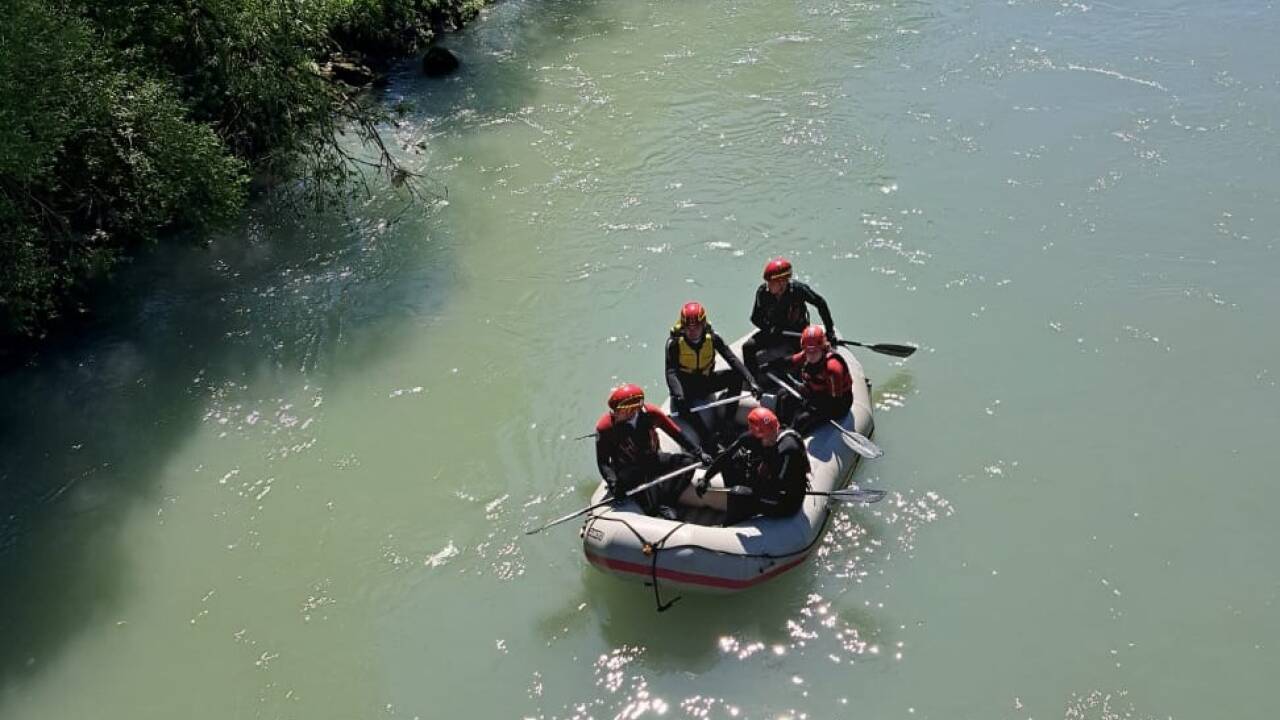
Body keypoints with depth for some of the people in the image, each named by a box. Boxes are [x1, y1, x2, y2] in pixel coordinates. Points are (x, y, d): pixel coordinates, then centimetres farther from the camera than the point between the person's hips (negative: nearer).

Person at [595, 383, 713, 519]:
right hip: (627, 471, -4)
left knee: (688, 461, -18)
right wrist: (613, 482, -26)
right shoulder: (605, 426, -18)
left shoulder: (649, 413, -13)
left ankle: (664, 503, -23)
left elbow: (676, 433, -2)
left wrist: (698, 453, -5)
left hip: (653, 460, 4)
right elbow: (603, 461, -10)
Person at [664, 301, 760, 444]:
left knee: (736, 376, -21)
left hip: (706, 380, 3)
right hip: (686, 385, -3)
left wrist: (751, 381, -29)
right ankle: (707, 438, -27)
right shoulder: (674, 342, -18)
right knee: (680, 403, -36)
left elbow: (732, 359, -17)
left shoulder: (712, 337, -12)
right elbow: (671, 372, -25)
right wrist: (678, 394, -43)